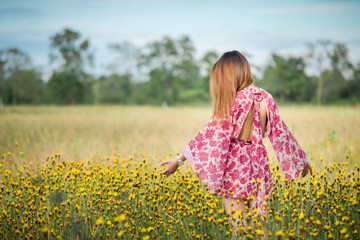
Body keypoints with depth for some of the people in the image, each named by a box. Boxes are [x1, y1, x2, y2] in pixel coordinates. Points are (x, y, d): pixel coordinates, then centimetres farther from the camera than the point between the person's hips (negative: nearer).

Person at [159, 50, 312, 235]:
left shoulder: (235, 102, -15)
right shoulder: (265, 98, 2)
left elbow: (212, 135, -14)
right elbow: (279, 132, 9)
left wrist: (179, 159, -10)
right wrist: (300, 161, 21)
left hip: (234, 166, -5)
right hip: (258, 166, 5)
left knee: (239, 225, 3)